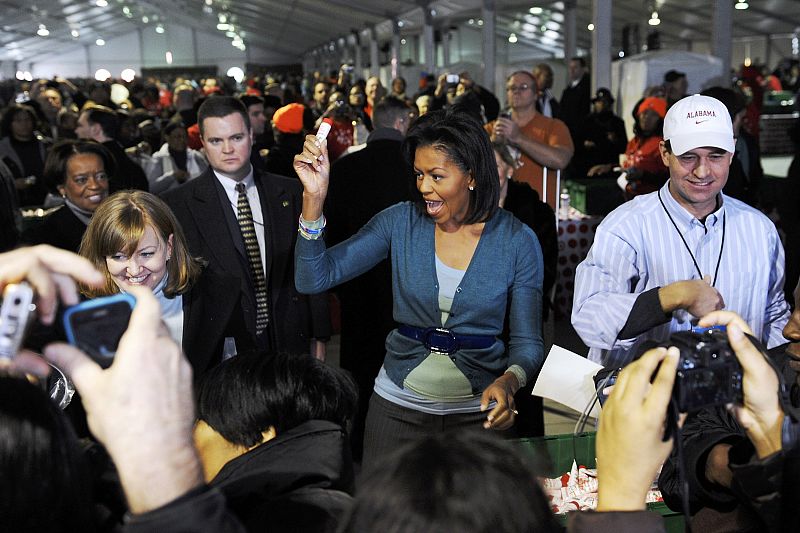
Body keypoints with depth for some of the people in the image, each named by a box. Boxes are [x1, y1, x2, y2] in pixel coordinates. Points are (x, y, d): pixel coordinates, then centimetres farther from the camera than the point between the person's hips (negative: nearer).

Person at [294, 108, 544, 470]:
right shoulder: (401, 222, -7)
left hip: (478, 411, -1)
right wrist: (314, 198, -24)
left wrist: (509, 382, -26)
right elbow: (313, 280, -13)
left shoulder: (517, 241, -9)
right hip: (398, 403, 1)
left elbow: (527, 342, -5)